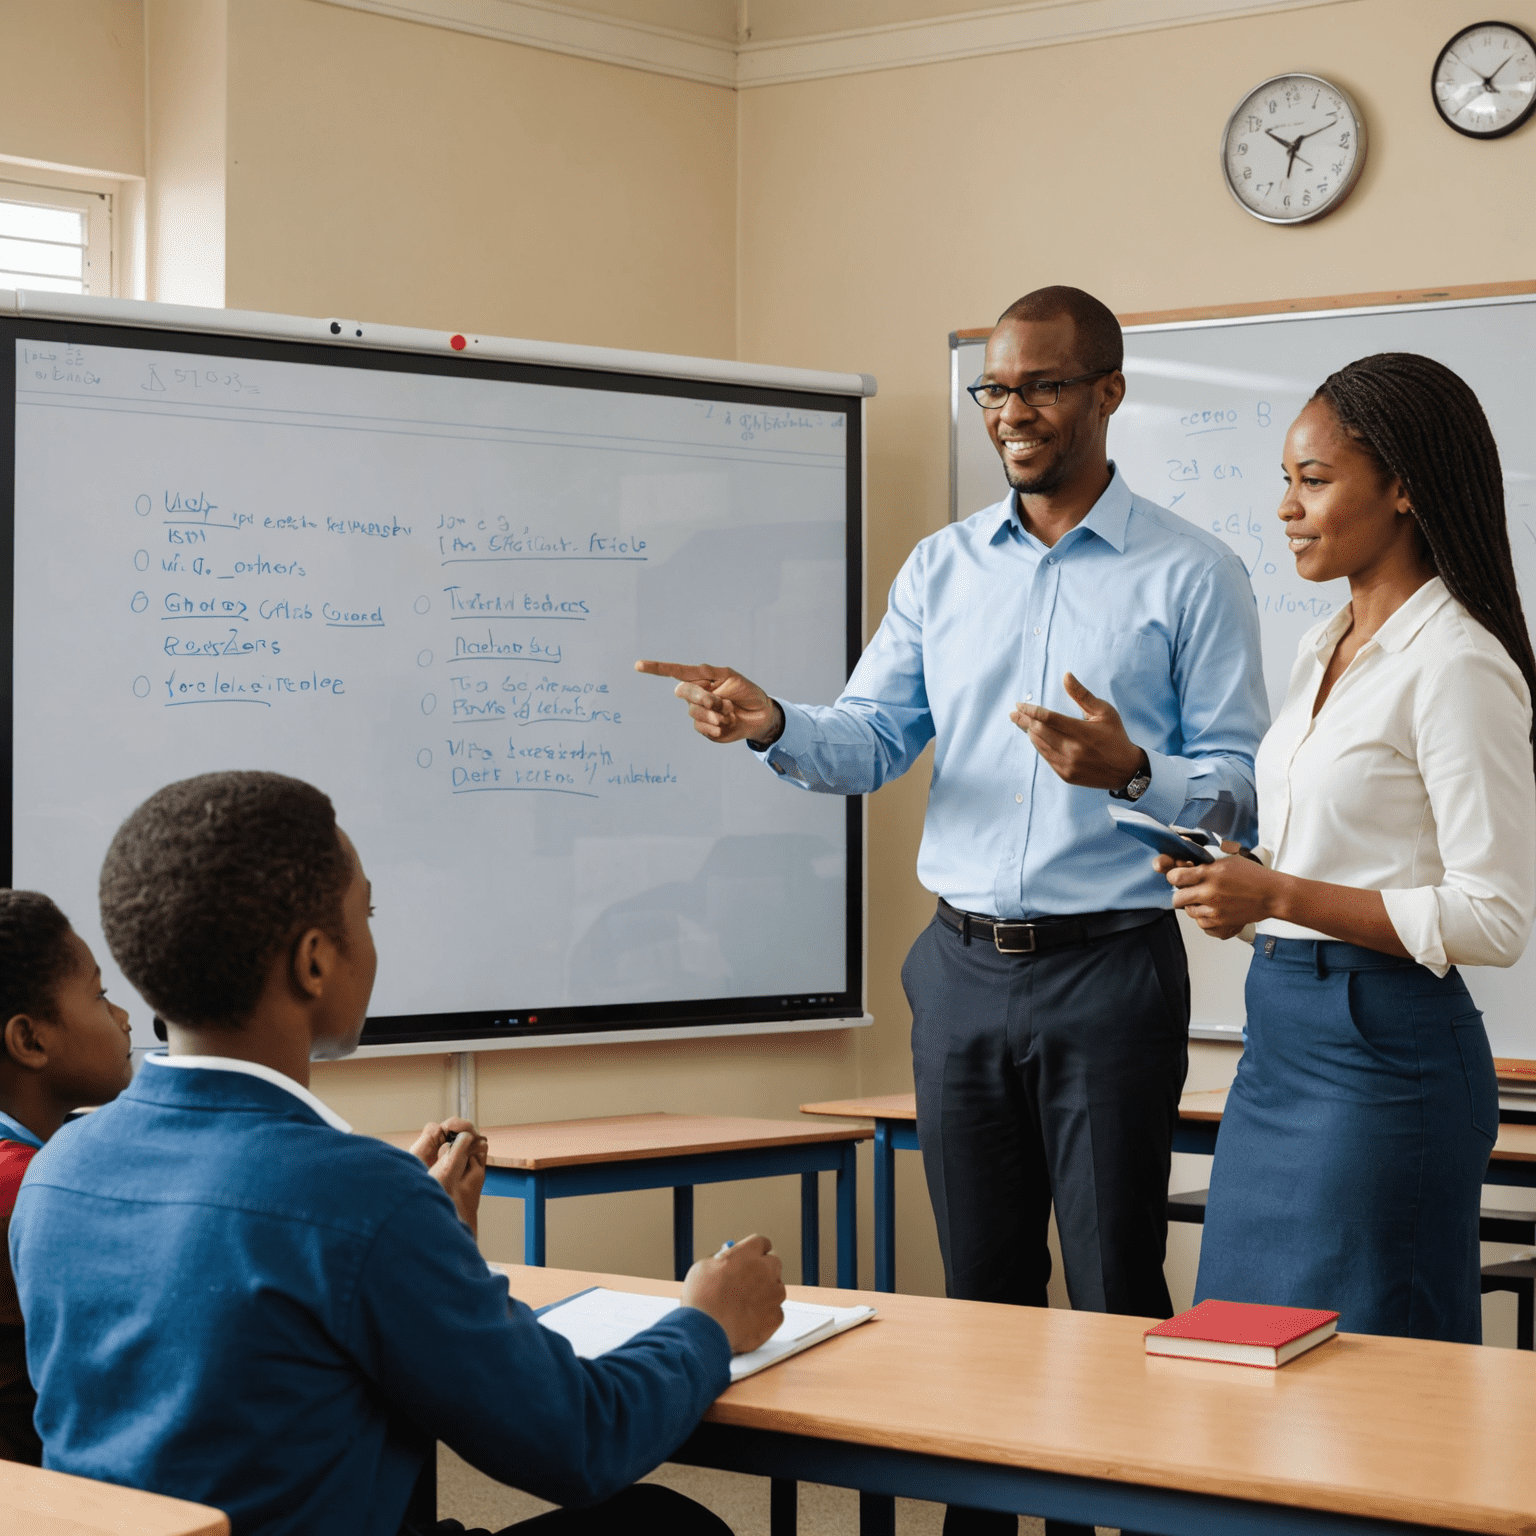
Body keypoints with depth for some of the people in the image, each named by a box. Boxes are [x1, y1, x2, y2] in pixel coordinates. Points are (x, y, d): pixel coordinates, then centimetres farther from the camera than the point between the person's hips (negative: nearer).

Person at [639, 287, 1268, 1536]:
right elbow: (871, 742, 6)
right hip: (964, 964, 4)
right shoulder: (944, 566, 10)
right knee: (980, 1287, 13)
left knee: (1115, 1291, 2)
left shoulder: (1192, 575, -3)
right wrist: (773, 726, -14)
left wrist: (1130, 771, -26)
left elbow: (1240, 788, -6)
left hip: (1110, 966, -4)